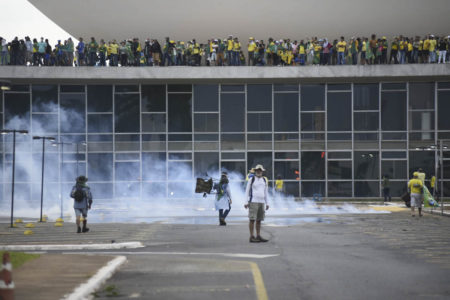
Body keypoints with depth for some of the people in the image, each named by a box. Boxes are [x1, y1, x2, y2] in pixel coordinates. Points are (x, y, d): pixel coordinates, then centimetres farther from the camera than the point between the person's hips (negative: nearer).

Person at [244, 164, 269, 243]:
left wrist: (266, 203, 17)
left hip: (261, 202, 5)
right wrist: (246, 202, -7)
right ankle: (251, 237, -8)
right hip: (253, 202, -5)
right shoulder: (251, 180, 0)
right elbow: (247, 191, 0)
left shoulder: (264, 180, 15)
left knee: (259, 220, 7)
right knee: (252, 219, -8)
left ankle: (258, 236, 12)